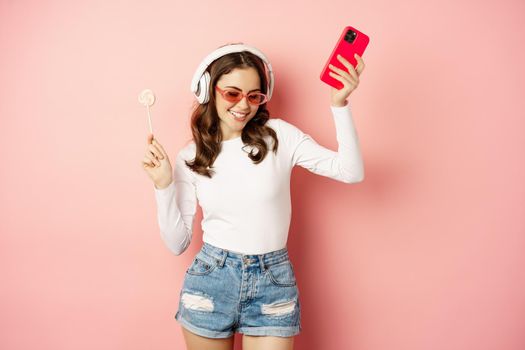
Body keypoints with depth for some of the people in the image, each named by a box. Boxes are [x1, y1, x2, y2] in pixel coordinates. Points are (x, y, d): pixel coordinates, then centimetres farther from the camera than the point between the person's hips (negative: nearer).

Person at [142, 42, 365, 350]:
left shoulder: (279, 135, -5)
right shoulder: (191, 157, 0)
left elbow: (351, 172, -15)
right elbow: (177, 243, 1)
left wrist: (339, 104, -21)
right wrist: (164, 185, -10)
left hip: (273, 282, -1)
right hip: (210, 281, 2)